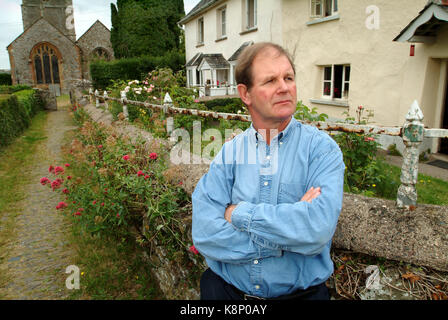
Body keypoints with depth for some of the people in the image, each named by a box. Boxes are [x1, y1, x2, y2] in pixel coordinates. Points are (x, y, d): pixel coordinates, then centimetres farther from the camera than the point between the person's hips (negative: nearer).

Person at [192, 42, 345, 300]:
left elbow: (319, 227, -19)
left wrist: (239, 213, -12)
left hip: (300, 292, 0)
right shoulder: (229, 153, 0)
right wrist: (291, 234, -15)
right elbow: (204, 234, -10)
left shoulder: (321, 148, -4)